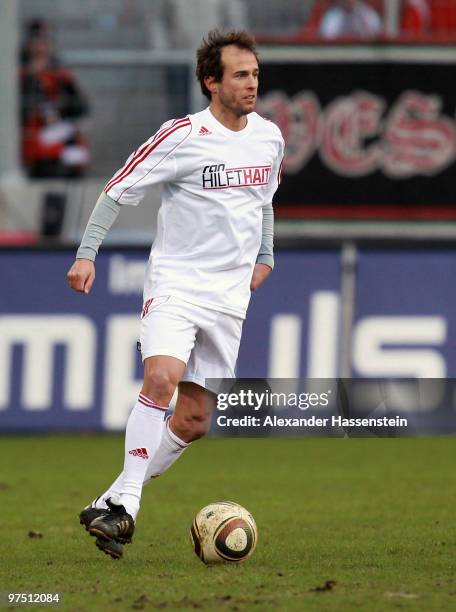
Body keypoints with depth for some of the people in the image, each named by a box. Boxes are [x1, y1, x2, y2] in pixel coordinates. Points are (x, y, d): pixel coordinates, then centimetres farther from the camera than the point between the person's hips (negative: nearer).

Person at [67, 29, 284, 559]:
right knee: (161, 378, -28)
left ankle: (117, 501, 15)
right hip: (175, 281, -5)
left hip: (229, 294, 6)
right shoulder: (183, 136, -10)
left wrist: (264, 256, 20)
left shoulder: (269, 138, 7)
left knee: (194, 420, 3)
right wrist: (87, 253, -11)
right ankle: (124, 502, -24)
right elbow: (119, 189, -5)